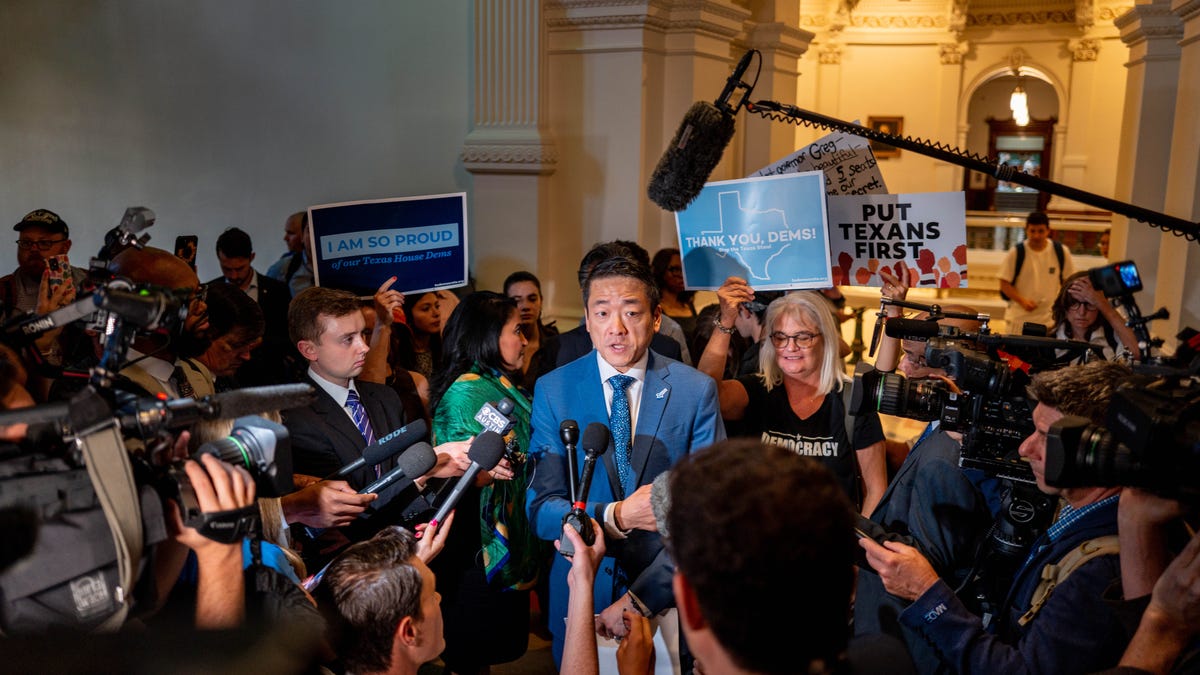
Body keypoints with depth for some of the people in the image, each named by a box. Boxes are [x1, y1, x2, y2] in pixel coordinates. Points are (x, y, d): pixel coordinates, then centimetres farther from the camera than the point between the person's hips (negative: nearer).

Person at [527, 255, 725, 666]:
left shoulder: (696, 391, -10)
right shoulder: (552, 391, -7)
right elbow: (542, 510, -11)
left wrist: (640, 599, -19)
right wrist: (616, 517, -29)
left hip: (667, 594, -1)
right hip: (580, 594, 1)